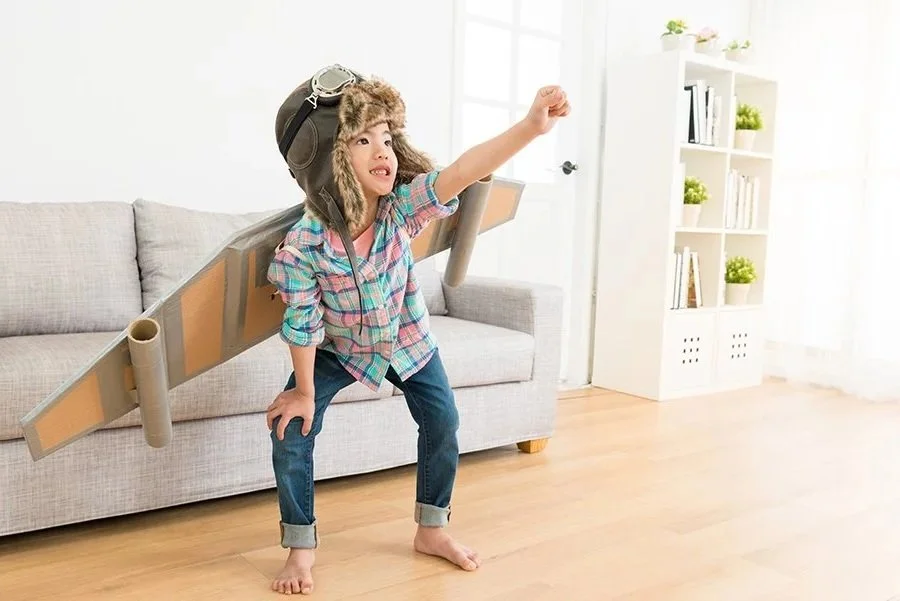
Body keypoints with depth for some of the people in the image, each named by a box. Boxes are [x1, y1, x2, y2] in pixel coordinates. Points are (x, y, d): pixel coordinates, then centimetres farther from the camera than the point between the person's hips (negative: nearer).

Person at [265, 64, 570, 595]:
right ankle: (302, 546, 13)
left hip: (408, 339, 2)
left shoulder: (402, 207, -29)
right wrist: (304, 392, -12)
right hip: (338, 348, -1)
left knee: (444, 421, 2)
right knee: (290, 431, -9)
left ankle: (432, 529, 25)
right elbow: (302, 323, -21)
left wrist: (531, 127, -60)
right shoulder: (302, 246, -32)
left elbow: (461, 173, -46)